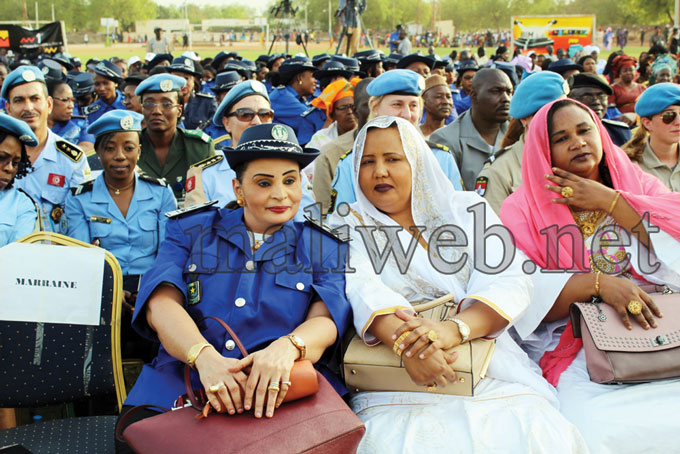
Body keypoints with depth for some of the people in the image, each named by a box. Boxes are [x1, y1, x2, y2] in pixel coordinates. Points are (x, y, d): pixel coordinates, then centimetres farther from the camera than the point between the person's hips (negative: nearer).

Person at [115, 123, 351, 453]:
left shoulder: (324, 248, 13)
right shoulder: (191, 231, 13)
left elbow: (326, 321, -3)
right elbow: (161, 304, -2)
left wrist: (287, 347, -29)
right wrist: (205, 357, -24)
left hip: (285, 395, 0)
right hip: (180, 389, 0)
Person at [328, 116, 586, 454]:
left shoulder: (467, 208, 13)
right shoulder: (347, 225, 12)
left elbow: (510, 282, -2)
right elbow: (362, 288, -9)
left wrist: (454, 328, -22)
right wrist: (403, 340, -30)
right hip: (393, 384, -1)